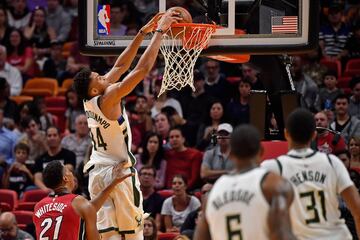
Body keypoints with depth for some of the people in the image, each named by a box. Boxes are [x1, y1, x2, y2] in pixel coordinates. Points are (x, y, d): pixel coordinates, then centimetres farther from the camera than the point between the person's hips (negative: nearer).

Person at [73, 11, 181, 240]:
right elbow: (143, 68, -19)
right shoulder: (108, 99, -17)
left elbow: (121, 66, 12)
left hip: (96, 171, 8)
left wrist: (143, 32, 12)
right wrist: (160, 31, -13)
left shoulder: (91, 100, 5)